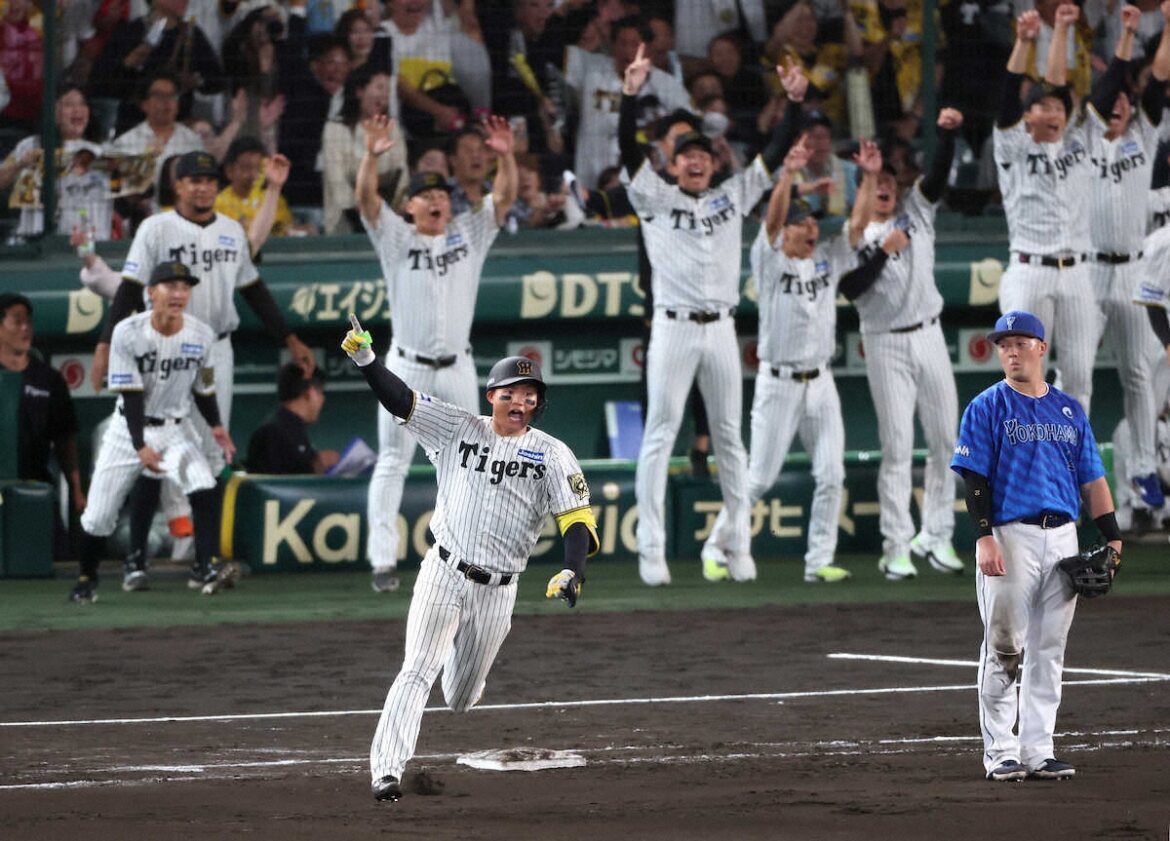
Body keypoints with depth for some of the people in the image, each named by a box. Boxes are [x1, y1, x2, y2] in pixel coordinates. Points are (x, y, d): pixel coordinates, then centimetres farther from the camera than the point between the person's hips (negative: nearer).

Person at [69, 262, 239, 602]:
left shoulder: (201, 335, -8)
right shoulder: (128, 333, -18)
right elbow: (130, 395, -19)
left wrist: (216, 425, -4)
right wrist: (140, 446, -26)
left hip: (175, 429, 2)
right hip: (130, 430, -2)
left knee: (204, 489, -25)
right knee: (98, 516, 0)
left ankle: (204, 568, -22)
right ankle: (86, 579, 23)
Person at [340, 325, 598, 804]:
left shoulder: (551, 454, 0)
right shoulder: (459, 430, 2)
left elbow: (576, 518, -6)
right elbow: (399, 400, -2)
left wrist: (572, 571, -24)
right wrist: (364, 359, -18)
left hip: (497, 590, 1)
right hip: (443, 575, -1)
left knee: (461, 700, 14)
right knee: (417, 673, -18)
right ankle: (386, 770, -23)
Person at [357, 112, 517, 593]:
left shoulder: (469, 234, 8)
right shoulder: (395, 238, 1)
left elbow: (504, 197, -2)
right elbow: (366, 199, -14)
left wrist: (505, 156, -20)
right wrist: (372, 156, -31)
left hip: (457, 370, 3)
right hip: (406, 369, -3)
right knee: (393, 462, -2)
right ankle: (382, 559, -4)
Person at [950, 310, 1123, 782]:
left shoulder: (1069, 410, 15)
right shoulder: (987, 407, 2)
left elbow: (1092, 478, 15)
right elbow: (974, 478, -5)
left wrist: (1111, 538, 6)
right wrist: (984, 537, -17)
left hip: (1063, 537, 4)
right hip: (1009, 536, -4)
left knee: (1049, 651, 5)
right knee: (1004, 646, -6)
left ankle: (1038, 751, 8)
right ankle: (1000, 752, 0)